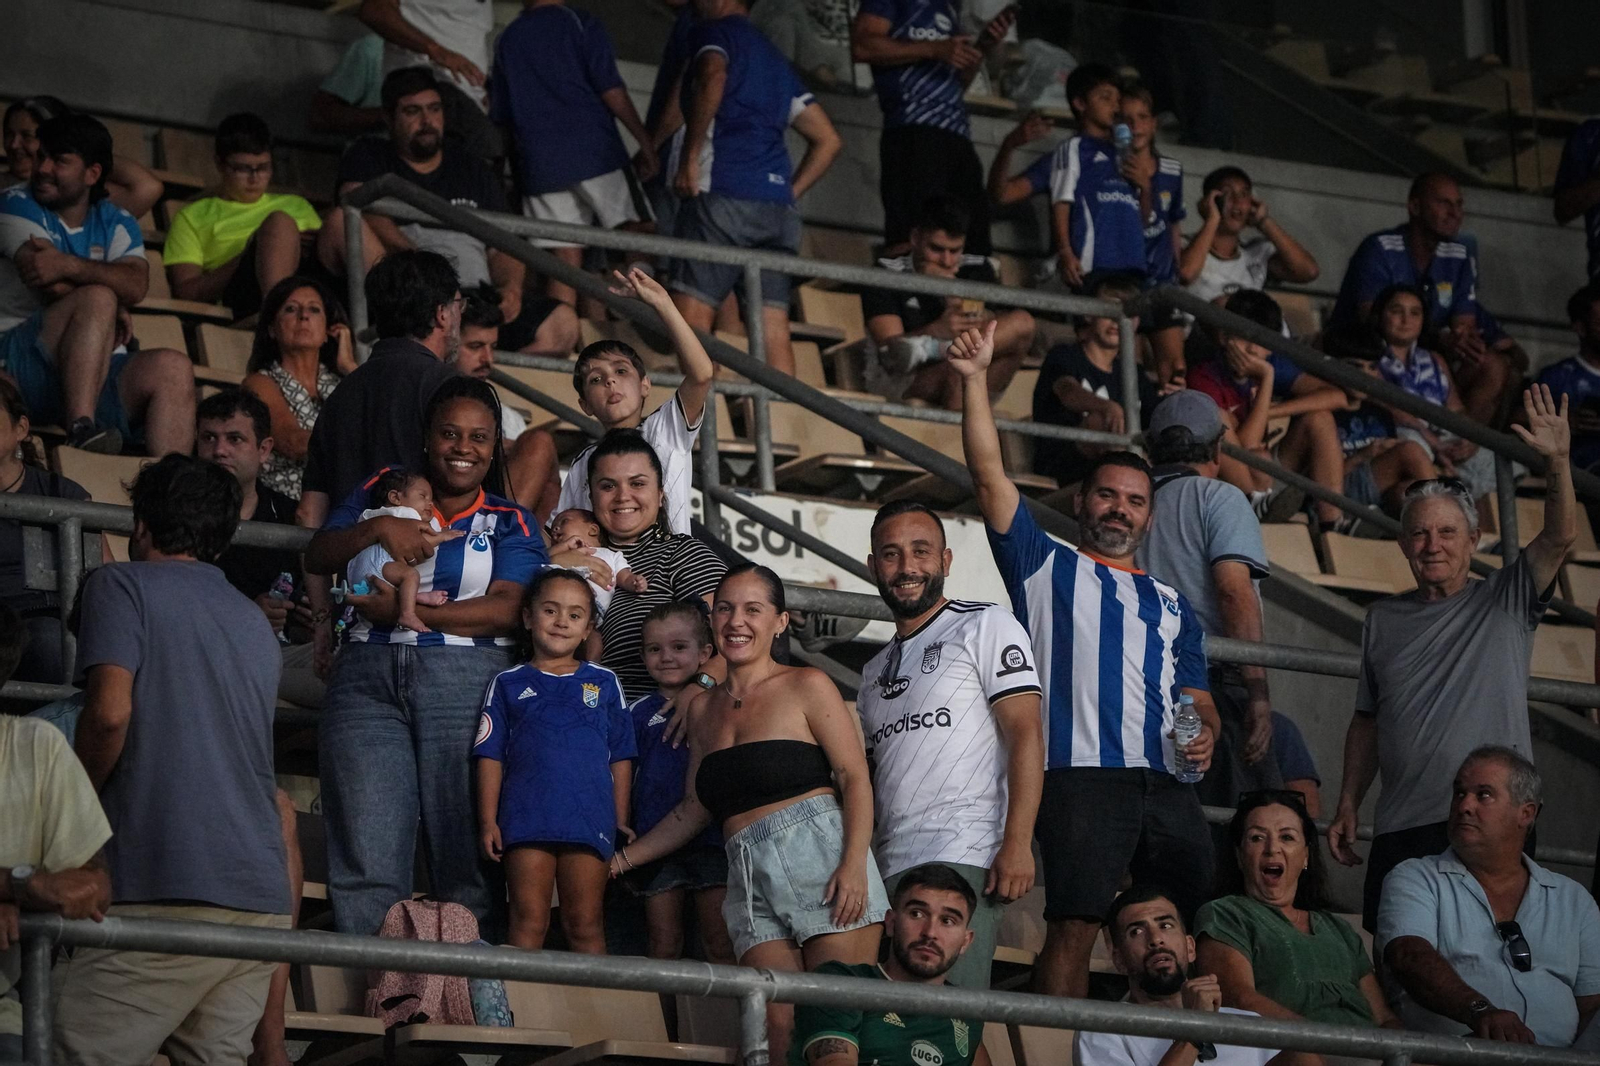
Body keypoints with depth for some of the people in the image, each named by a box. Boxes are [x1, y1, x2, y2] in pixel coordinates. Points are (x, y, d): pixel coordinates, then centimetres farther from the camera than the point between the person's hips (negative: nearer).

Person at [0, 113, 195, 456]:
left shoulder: (115, 223, 16)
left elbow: (136, 284, -8)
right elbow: (52, 289, -11)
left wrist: (69, 266, -23)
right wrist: (111, 311, -3)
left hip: (98, 370, 5)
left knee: (172, 367, -23)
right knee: (97, 300, -29)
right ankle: (80, 430, -43)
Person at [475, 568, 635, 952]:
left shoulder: (604, 683, 13)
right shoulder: (508, 685, 11)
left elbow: (621, 758, 13)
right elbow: (491, 756, 8)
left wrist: (621, 820, 7)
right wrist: (488, 821, 0)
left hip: (589, 820, 1)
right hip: (526, 820, -1)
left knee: (585, 926, 2)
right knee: (528, 923, -4)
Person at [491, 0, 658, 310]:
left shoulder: (507, 39, 16)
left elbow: (499, 116, 19)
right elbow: (610, 89, -8)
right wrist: (645, 142, -5)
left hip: (539, 164, 4)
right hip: (594, 153, -4)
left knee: (564, 262, 1)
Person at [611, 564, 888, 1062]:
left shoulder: (805, 686, 6)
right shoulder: (703, 708, 22)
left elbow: (855, 778, -2)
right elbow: (695, 810, 29)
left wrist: (854, 864, -15)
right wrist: (622, 859, 29)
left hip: (820, 856, -5)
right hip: (751, 882, 5)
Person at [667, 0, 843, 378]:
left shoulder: (712, 32, 7)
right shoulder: (775, 57, 29)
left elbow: (713, 78, -18)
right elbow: (828, 140, 28)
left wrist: (689, 158, -15)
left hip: (722, 194, -7)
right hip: (777, 207, 7)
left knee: (691, 317, -13)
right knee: (773, 334, 0)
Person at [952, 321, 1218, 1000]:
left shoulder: (1172, 605, 28)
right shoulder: (1045, 567, 16)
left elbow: (1198, 699, 25)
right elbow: (989, 476, 7)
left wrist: (1205, 734, 1)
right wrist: (975, 380, -1)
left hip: (1169, 785, 5)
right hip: (1081, 777, -5)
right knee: (1073, 929, -13)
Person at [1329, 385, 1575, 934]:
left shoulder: (1504, 603, 7)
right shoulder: (1384, 620, 16)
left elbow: (1559, 536, -8)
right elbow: (1367, 721, 19)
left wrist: (1557, 461, -22)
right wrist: (1347, 806, 12)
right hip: (1400, 833, 3)